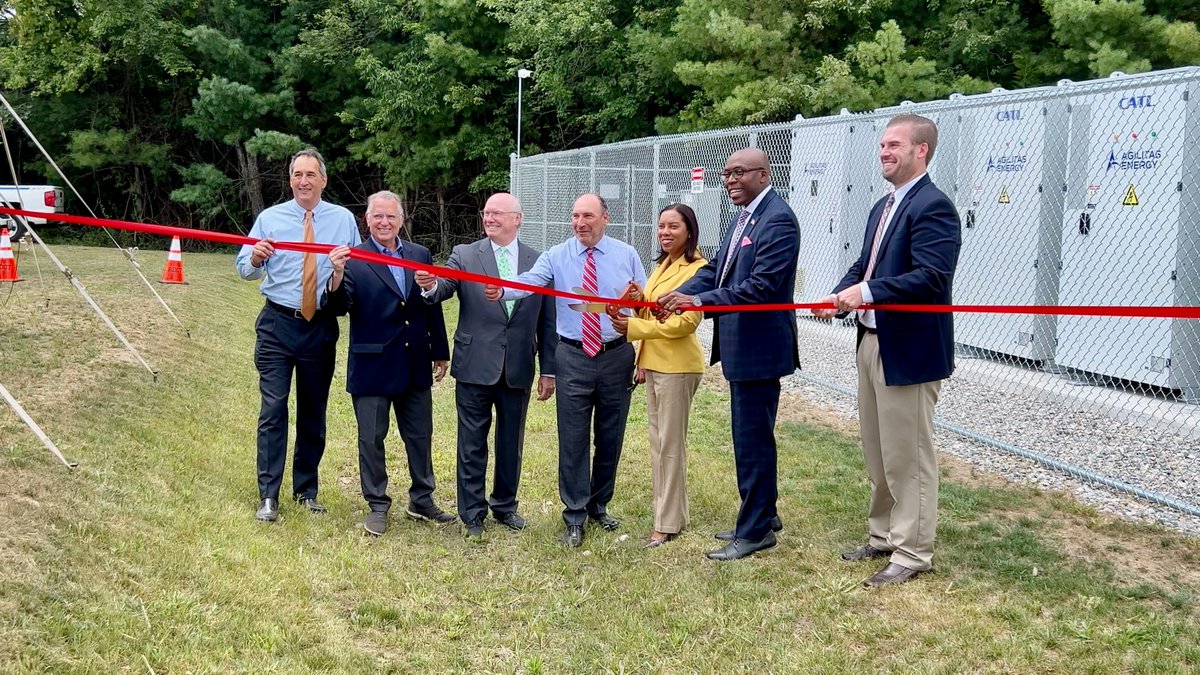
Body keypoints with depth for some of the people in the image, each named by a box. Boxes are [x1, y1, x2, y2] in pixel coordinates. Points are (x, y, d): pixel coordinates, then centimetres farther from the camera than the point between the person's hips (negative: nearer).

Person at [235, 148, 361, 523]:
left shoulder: (343, 219, 4)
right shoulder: (269, 218, 3)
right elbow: (244, 269, -1)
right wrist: (255, 257, -23)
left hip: (321, 326, 1)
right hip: (278, 324, -1)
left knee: (314, 413, 11)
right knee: (273, 410, -6)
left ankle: (306, 489, 23)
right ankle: (268, 496, -1)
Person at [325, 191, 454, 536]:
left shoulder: (421, 255, 5)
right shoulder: (353, 260, -7)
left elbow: (433, 307, 9)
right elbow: (340, 308, -16)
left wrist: (440, 352, 10)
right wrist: (338, 275, -34)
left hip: (415, 365, 4)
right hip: (372, 365, -3)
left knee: (420, 436, 13)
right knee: (372, 439, 6)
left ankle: (422, 500, 28)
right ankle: (377, 506, 18)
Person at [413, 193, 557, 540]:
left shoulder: (539, 262, 4)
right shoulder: (465, 255, 1)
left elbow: (547, 321, 5)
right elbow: (444, 287, -16)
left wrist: (549, 370, 5)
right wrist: (431, 285, -41)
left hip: (518, 370, 2)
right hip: (475, 367, -1)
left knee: (511, 443, 13)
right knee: (472, 444, 6)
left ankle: (505, 506, 29)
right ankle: (472, 514, 17)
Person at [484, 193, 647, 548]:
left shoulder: (627, 255, 3)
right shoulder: (556, 256, -1)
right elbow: (530, 280, -20)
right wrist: (502, 290, -39)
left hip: (617, 356, 1)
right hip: (573, 358, -1)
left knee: (610, 436, 11)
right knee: (573, 439, 0)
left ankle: (598, 504, 28)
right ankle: (575, 516, 9)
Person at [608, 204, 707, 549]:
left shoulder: (697, 268, -13)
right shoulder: (662, 266, 14)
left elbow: (687, 322, -20)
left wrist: (634, 327, -21)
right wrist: (638, 302, 3)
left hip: (677, 366, -9)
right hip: (654, 363, 9)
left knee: (670, 443, -3)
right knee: (658, 440, 13)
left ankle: (667, 522, 5)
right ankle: (668, 508, 23)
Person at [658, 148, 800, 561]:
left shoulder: (777, 220, -18)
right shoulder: (743, 217, 13)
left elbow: (761, 287, -26)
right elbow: (716, 268, 12)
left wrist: (698, 301, -29)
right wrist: (678, 295, -5)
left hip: (759, 346, -10)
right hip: (740, 345, 10)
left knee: (753, 439, -2)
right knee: (750, 436, 19)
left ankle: (755, 531, 8)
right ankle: (762, 516, 32)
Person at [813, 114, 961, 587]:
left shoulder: (933, 206, -16)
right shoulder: (884, 207, 15)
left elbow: (930, 278, -26)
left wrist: (866, 292, -31)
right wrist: (839, 296, -1)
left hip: (909, 350, -10)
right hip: (872, 341, 10)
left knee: (908, 456, 0)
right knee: (877, 453, 19)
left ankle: (912, 554, 11)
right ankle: (883, 537, 33)